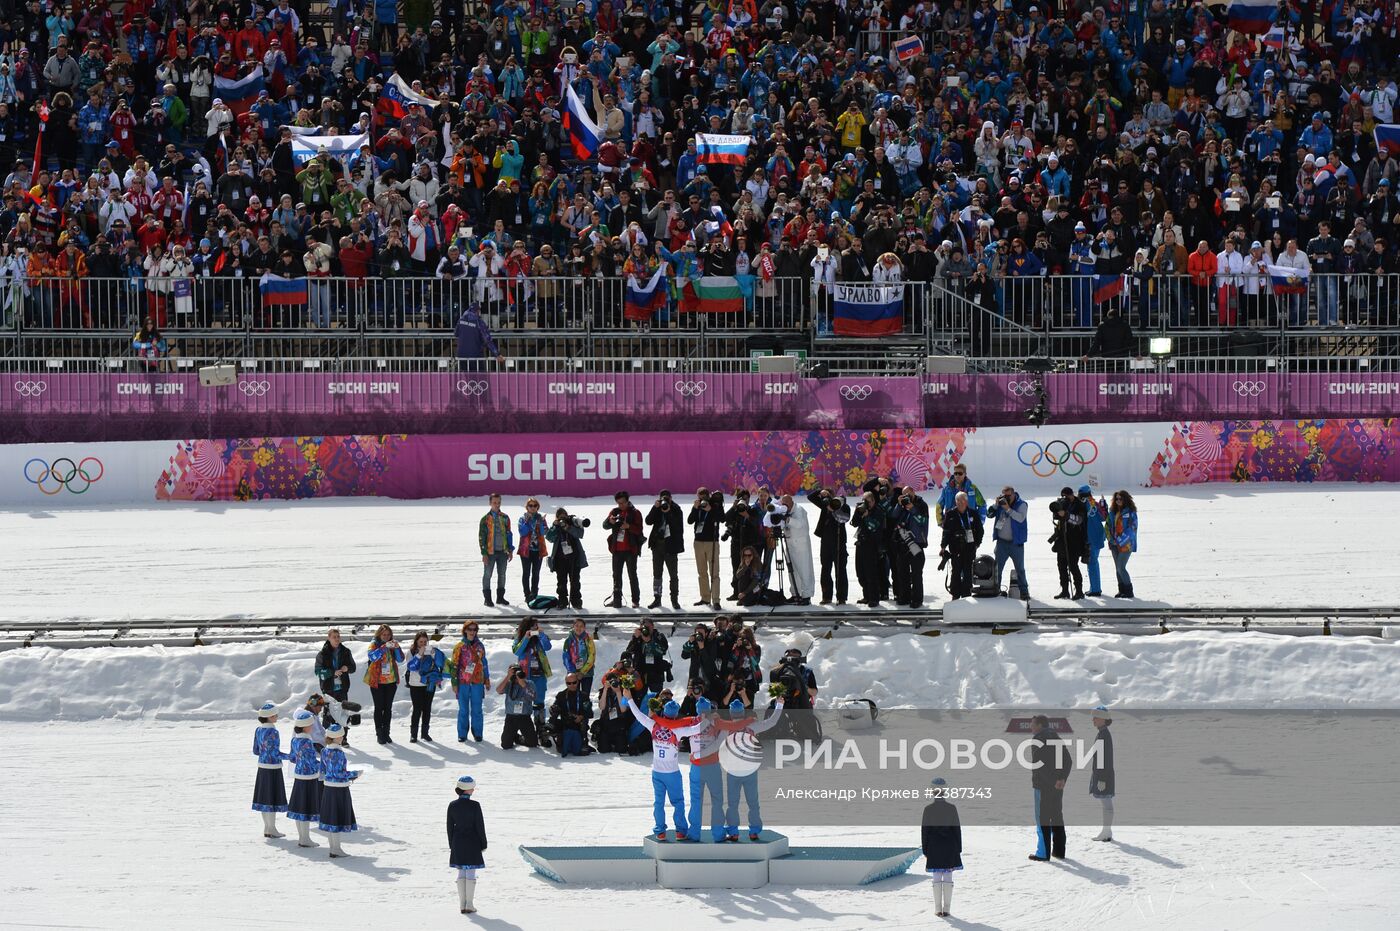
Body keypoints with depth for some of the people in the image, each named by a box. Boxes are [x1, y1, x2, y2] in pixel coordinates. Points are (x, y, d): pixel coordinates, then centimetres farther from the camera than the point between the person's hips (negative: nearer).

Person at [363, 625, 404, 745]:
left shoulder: (392, 644, 5)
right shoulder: (374, 644, -6)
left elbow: (400, 659, -6)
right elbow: (372, 656, -26)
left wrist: (397, 648, -23)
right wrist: (384, 647, -35)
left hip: (391, 681, 4)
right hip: (377, 681, -4)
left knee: (388, 708, 9)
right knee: (379, 707, -1)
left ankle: (386, 733, 17)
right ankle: (379, 734, 2)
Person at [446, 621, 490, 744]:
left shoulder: (480, 646, 10)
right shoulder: (459, 647, 1)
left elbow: (484, 663, 19)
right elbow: (454, 666, 1)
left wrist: (487, 680, 18)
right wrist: (454, 683, -4)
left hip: (477, 683, 2)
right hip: (463, 683, -2)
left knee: (477, 709, 1)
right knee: (463, 710, 2)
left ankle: (477, 733, 9)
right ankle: (462, 734, 8)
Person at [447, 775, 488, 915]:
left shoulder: (452, 805, -2)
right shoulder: (474, 805, -15)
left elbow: (450, 826, 3)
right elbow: (480, 825, -11)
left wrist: (451, 845, 12)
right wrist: (483, 844, -2)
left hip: (458, 843, 4)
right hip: (472, 842, -4)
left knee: (461, 873, 12)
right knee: (471, 873, 3)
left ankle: (462, 904, 13)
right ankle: (469, 905, 3)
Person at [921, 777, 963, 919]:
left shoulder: (928, 809, -5)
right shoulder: (952, 808, -4)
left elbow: (924, 830, -2)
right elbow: (957, 829, 0)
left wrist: (925, 850, 5)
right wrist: (958, 848, 7)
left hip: (934, 848, 0)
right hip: (949, 847, 0)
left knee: (937, 878, 6)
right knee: (948, 877, 4)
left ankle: (938, 909, 5)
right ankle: (947, 908, 2)